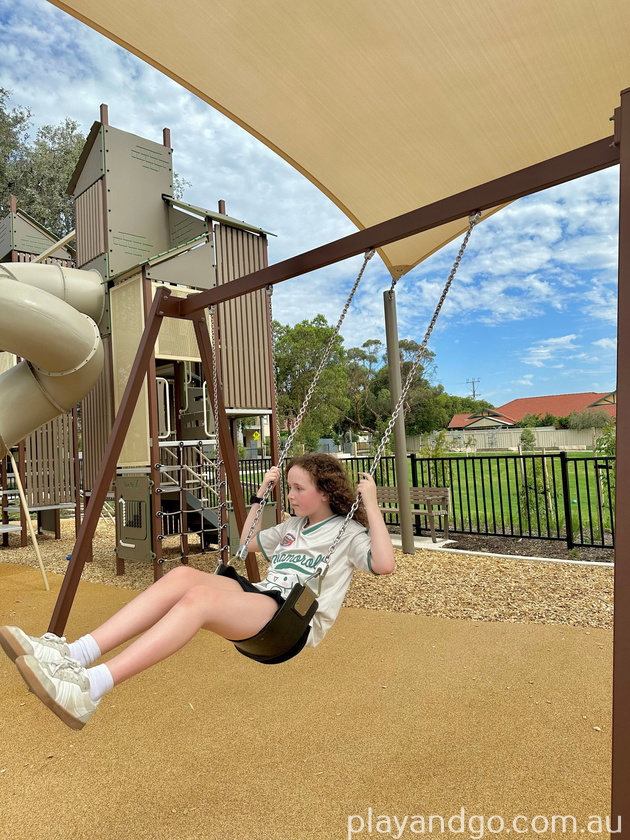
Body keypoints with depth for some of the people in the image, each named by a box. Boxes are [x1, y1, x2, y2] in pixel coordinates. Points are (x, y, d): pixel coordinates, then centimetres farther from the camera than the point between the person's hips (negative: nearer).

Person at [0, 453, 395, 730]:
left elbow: (385, 564, -15)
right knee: (182, 575, -21)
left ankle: (89, 688, -40)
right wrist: (261, 495, 29)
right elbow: (248, 543, 36)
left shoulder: (349, 533, 4)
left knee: (200, 596, -33)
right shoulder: (294, 526, 26)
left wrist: (372, 505, -14)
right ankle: (73, 655, -31)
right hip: (259, 598, 8)